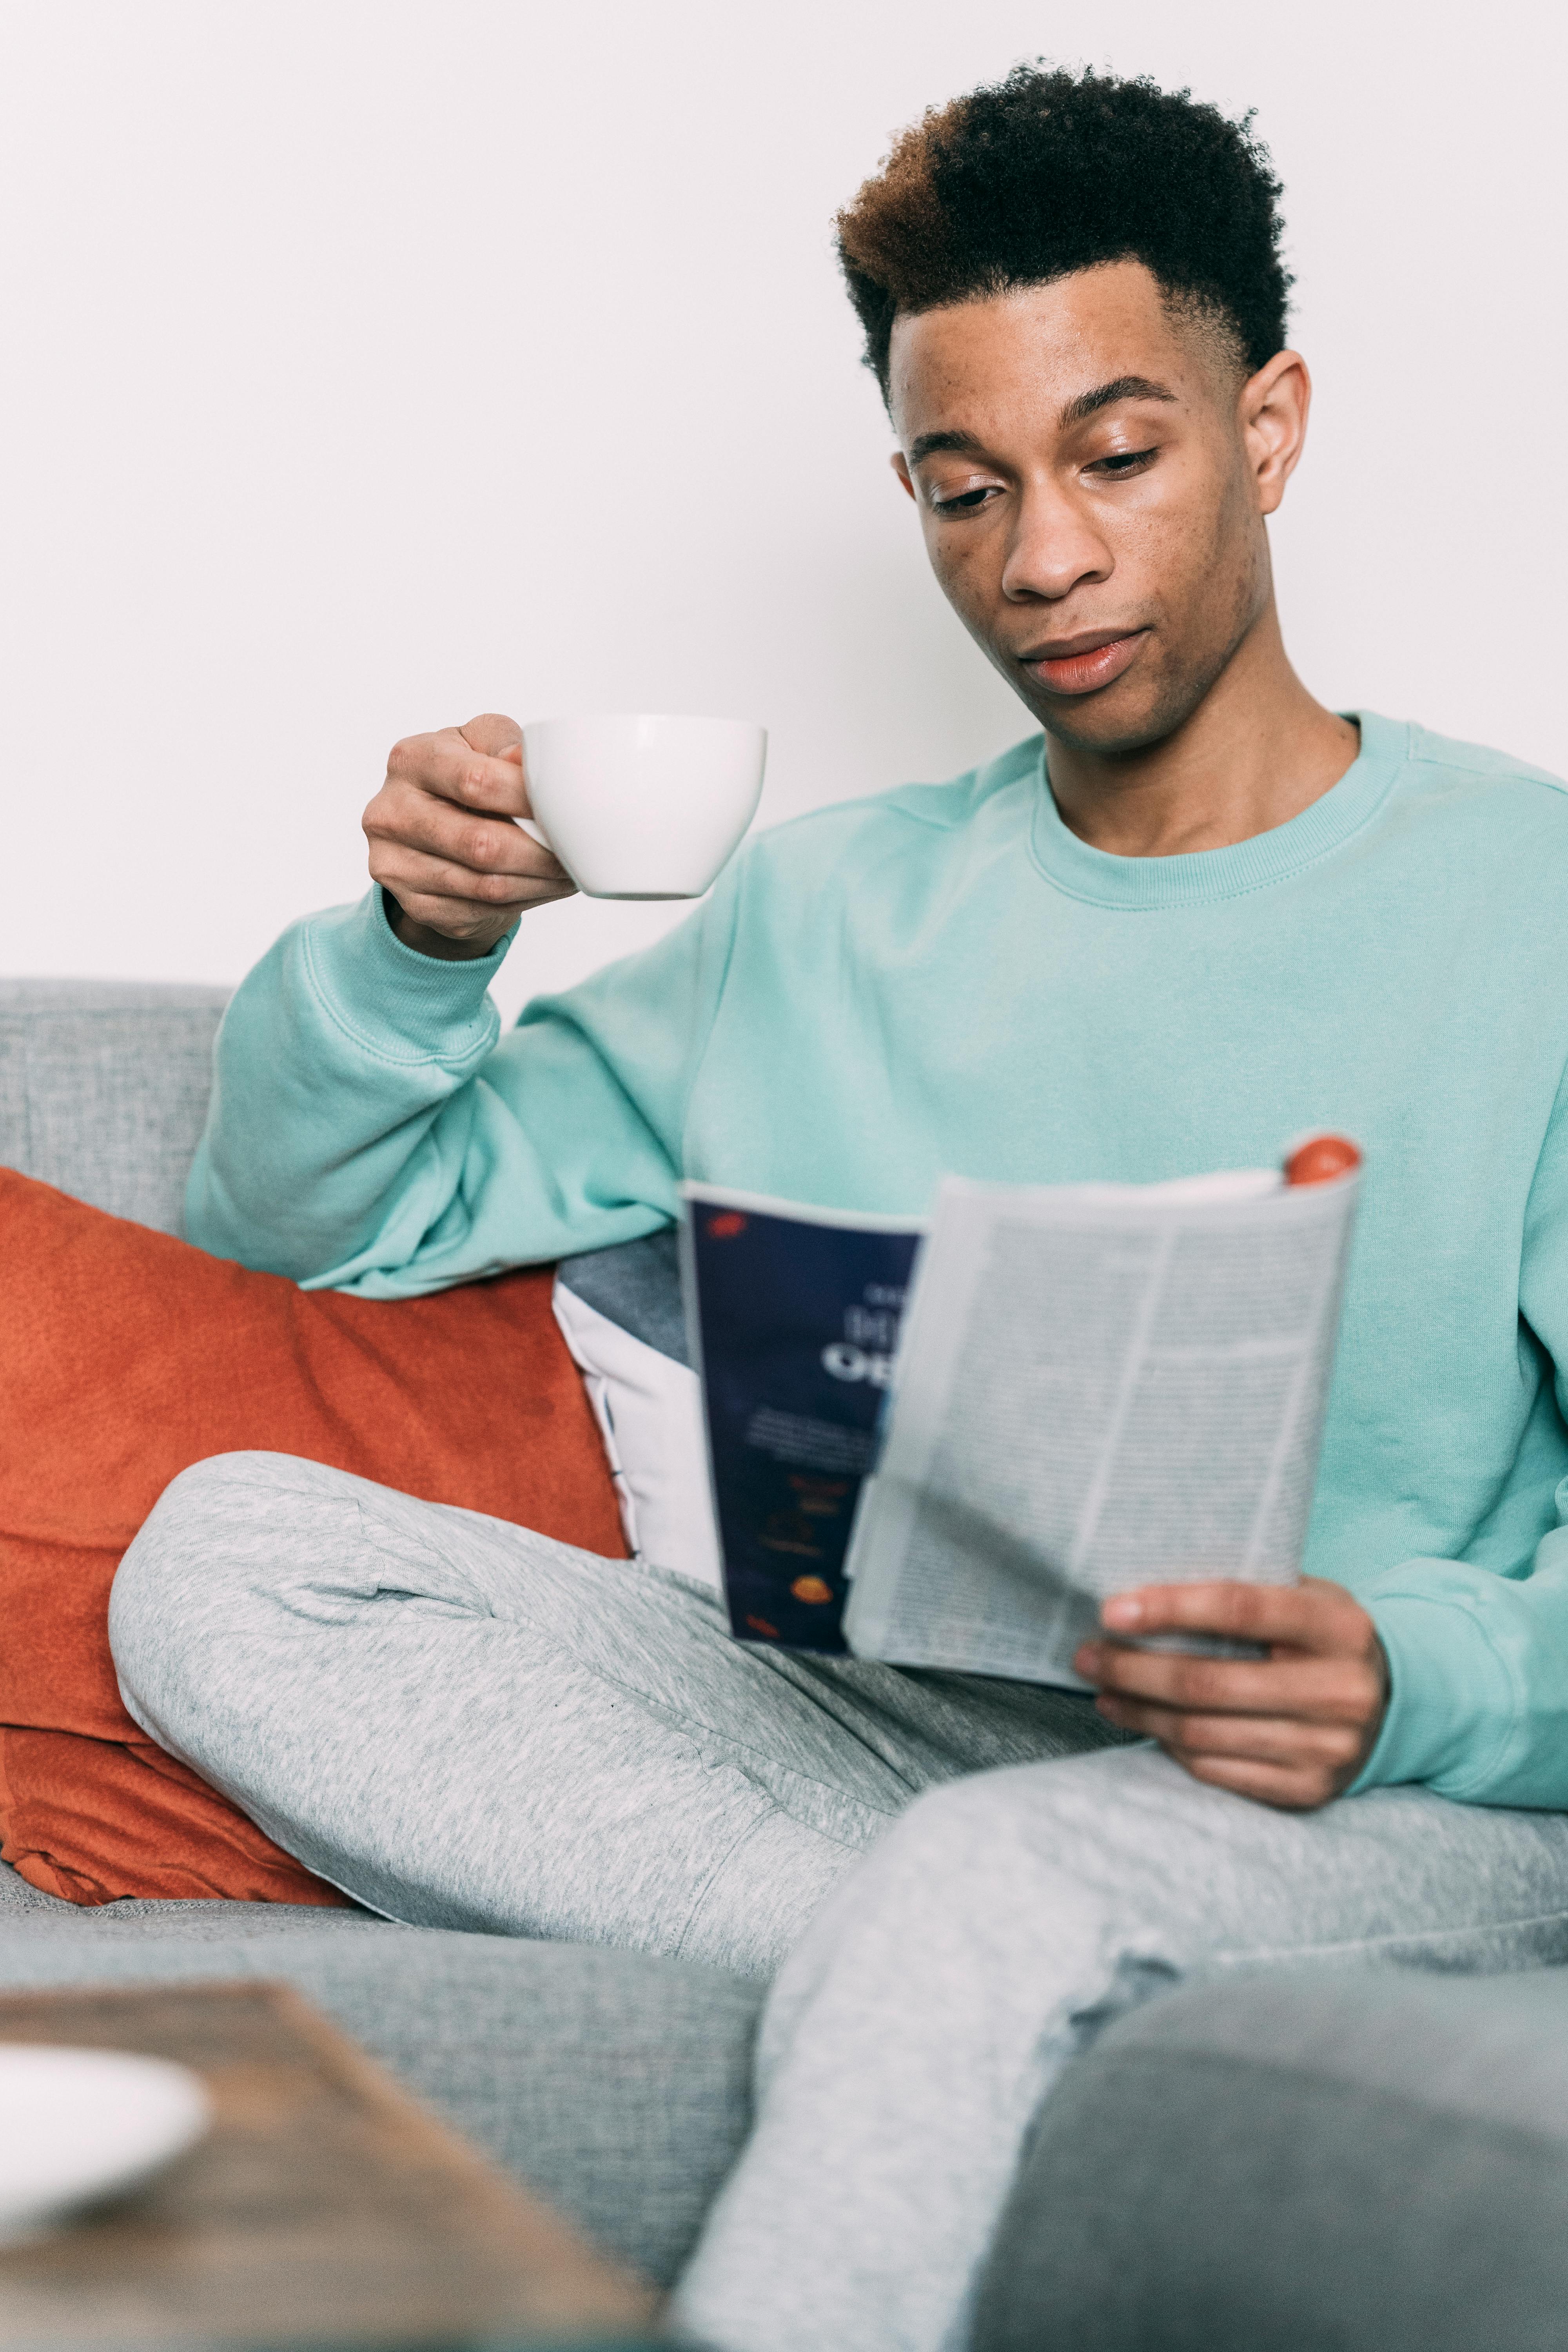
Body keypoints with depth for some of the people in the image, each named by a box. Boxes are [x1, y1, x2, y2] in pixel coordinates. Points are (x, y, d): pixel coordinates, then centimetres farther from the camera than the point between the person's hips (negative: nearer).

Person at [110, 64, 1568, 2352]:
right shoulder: (830, 916, 17)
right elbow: (304, 1222, 19)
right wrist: (412, 949, -2)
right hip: (888, 1732, 6)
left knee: (1000, 1891, -40)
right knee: (226, 1554, -17)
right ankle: (993, 1978, -23)